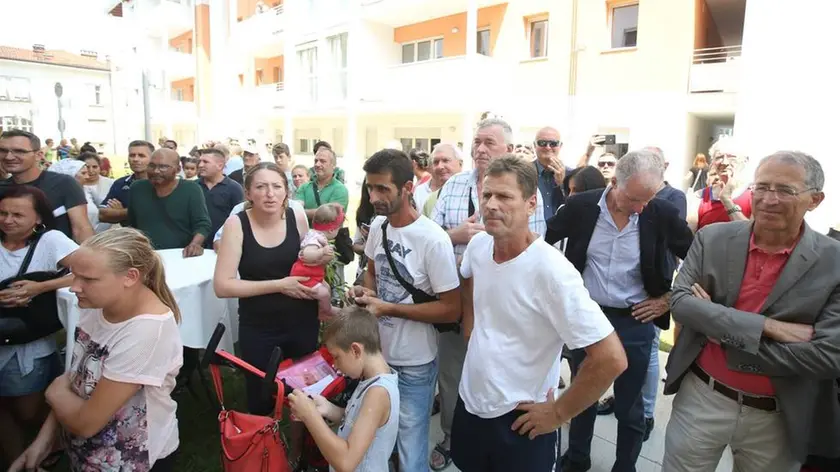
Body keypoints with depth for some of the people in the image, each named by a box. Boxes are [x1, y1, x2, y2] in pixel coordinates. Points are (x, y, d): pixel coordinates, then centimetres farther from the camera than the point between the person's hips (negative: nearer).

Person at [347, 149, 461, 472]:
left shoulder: (433, 240, -23)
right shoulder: (377, 225, -1)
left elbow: (451, 310, -19)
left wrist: (388, 308, -22)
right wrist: (366, 291, -6)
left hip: (414, 364, -6)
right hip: (378, 353, 6)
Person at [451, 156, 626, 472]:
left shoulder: (551, 270, -26)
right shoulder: (478, 245, -6)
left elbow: (611, 359, -26)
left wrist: (558, 412, -16)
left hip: (519, 419, -6)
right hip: (468, 402, 6)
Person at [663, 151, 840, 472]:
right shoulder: (712, 239, -5)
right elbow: (680, 302, -13)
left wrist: (721, 334, -18)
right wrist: (767, 327, -22)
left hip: (779, 419, 0)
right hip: (701, 398, 1)